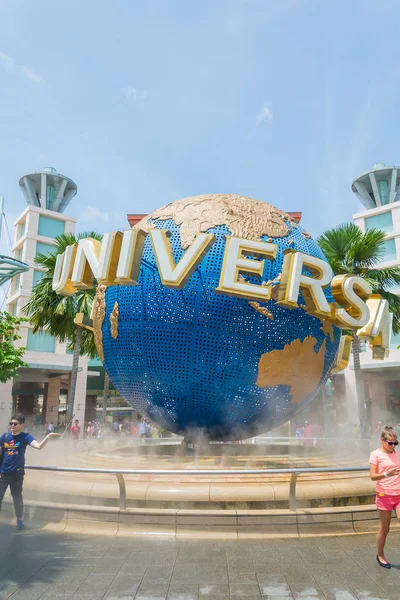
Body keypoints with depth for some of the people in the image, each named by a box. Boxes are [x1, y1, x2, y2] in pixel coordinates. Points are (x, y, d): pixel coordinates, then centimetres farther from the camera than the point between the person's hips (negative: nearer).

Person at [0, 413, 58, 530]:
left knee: (17, 496, 10)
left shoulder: (25, 437, -10)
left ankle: (20, 519, 29)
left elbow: (39, 446, -24)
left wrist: (48, 436, -36)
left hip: (17, 473, -3)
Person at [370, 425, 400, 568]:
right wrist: (386, 474, -30)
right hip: (384, 495, -4)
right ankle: (380, 556, 30)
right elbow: (373, 476, -13)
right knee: (385, 528, 9)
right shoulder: (376, 454, -10)